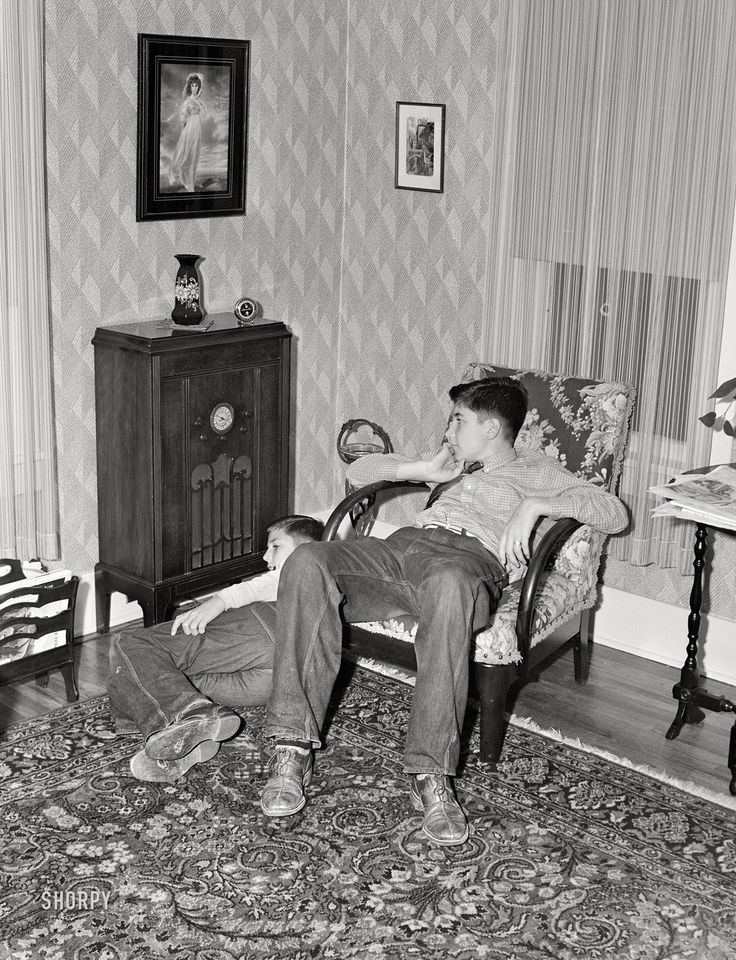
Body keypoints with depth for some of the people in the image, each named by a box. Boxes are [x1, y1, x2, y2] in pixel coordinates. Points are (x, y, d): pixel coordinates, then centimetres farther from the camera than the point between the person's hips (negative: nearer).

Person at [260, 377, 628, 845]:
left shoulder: (535, 471, 25)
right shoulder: (453, 468, 40)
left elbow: (614, 512, 8)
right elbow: (358, 471, 38)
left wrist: (536, 505, -5)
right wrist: (423, 470, 22)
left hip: (472, 557, -5)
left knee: (449, 582, -44)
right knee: (306, 562, -27)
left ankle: (431, 775, -39)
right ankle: (294, 748, -30)